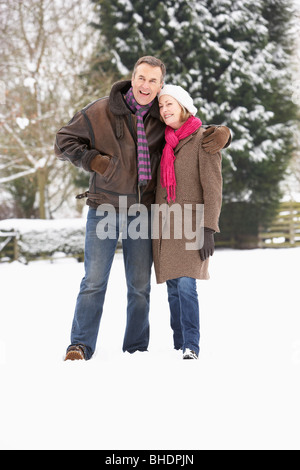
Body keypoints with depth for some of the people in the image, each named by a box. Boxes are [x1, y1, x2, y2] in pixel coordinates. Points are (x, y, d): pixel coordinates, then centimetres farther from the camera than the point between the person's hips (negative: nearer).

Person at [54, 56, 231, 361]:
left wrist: (221, 134, -6)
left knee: (140, 286, 7)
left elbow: (196, 134, 16)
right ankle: (81, 345, 4)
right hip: (104, 208, -2)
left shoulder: (162, 120, 5)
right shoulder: (101, 112, -2)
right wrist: (92, 160, -11)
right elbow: (64, 141, 4)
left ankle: (137, 348, 17)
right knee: (94, 281, -4)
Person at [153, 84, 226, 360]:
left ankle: (191, 347, -14)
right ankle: (180, 347, 9)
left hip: (190, 223, -6)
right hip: (164, 225, 6)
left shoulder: (203, 140, -2)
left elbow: (212, 187, -7)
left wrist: (209, 228, -15)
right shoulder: (163, 143, 16)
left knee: (186, 284, -17)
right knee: (173, 287, 4)